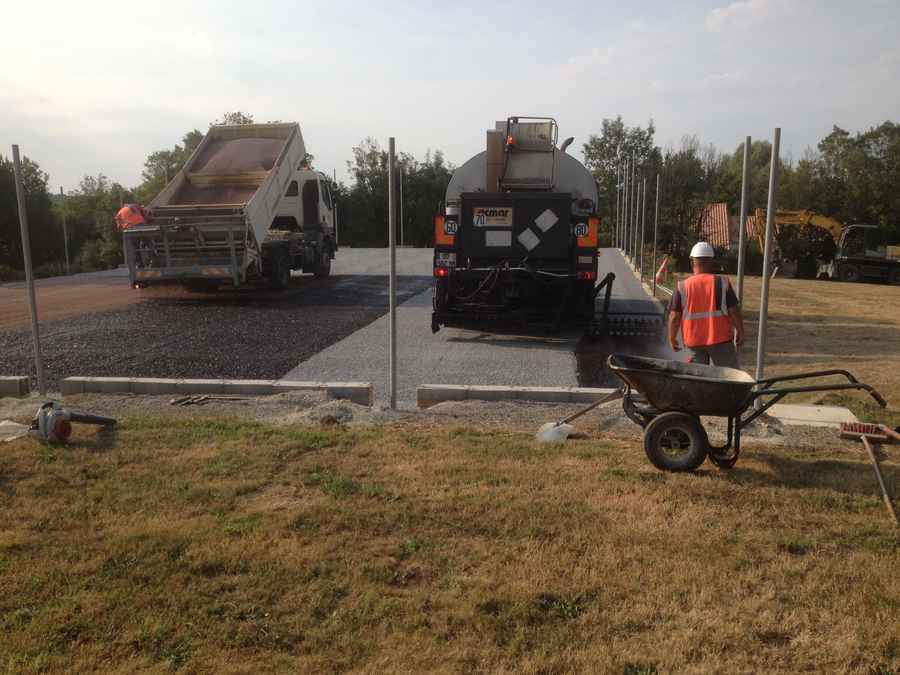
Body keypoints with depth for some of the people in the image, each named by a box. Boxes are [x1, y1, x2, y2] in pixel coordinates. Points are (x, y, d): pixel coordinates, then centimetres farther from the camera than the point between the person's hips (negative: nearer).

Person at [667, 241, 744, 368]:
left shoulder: (682, 287, -5)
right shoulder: (722, 283, -6)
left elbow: (674, 317, -6)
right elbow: (734, 311, -5)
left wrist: (672, 339, 6)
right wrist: (740, 332, 8)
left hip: (694, 340, 1)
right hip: (719, 339, -1)